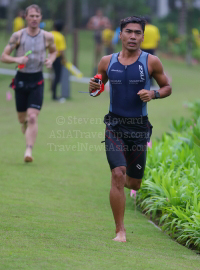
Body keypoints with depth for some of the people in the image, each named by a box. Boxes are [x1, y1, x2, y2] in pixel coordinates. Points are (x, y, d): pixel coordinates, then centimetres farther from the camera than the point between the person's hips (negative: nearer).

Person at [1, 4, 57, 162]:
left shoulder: (47, 37, -2)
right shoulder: (18, 36, -5)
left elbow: (54, 51, 18)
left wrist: (50, 60, -4)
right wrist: (16, 59, -22)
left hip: (37, 80, -1)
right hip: (21, 78, 1)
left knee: (33, 118, -14)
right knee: (22, 117, 12)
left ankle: (29, 151, -14)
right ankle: (25, 123, 49)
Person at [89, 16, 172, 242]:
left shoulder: (151, 62, -2)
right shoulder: (107, 61, 3)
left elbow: (167, 88, 8)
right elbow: (97, 88, 16)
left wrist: (153, 94, -13)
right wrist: (93, 88, -8)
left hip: (139, 127, 0)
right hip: (115, 125, 0)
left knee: (134, 184, 10)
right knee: (117, 175, -18)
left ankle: (125, 179, 50)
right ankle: (120, 230, -11)